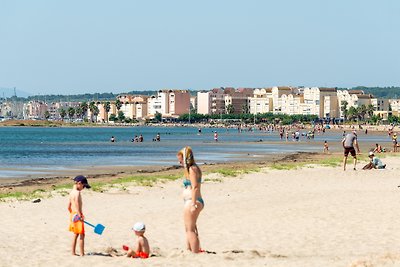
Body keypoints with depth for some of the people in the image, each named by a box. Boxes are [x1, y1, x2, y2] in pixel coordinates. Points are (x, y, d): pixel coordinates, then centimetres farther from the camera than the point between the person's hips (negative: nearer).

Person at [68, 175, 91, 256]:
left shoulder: (71, 192, 12)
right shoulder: (77, 192, -16)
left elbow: (69, 207, 17)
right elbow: (77, 205, -23)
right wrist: (80, 216, -21)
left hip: (72, 215, 9)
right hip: (78, 215, -9)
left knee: (75, 234, 17)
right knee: (81, 235, -4)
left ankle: (73, 252, 20)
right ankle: (82, 254, -4)